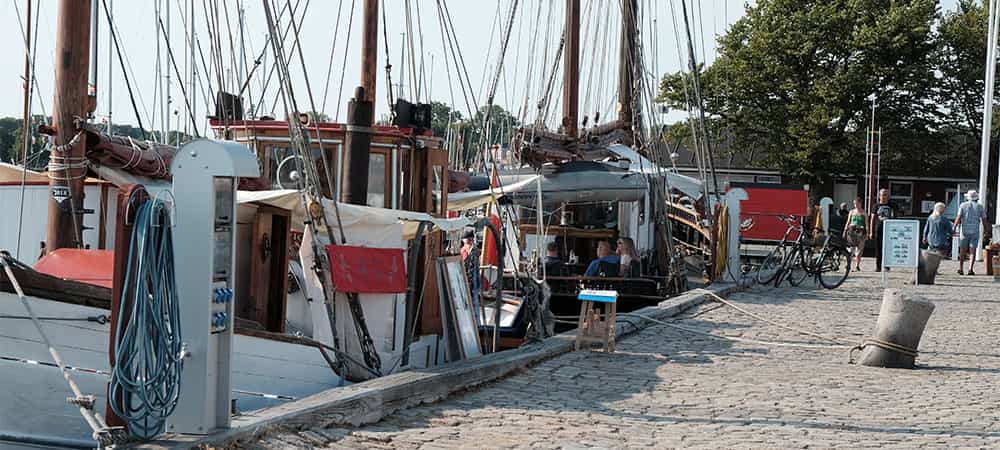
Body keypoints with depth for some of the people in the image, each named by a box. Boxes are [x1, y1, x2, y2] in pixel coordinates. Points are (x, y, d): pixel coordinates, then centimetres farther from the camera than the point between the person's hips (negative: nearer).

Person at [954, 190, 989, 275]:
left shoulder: (963, 205, 0)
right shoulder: (980, 207, 3)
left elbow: (958, 218, -8)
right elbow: (984, 221, 4)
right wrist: (987, 232, 11)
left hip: (964, 231, 0)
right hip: (975, 231, 0)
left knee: (962, 251, 10)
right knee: (973, 251, 0)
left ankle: (960, 268, 12)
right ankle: (970, 269, -9)